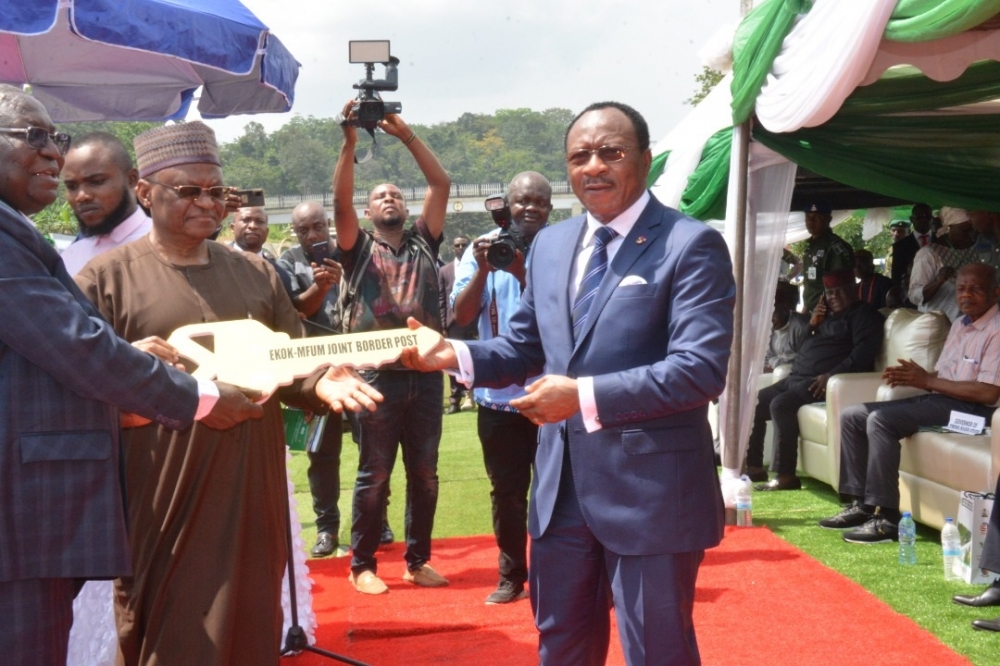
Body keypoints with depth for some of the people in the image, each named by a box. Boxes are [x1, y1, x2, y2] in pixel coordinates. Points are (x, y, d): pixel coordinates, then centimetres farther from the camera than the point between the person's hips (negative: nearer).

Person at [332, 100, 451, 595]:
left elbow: (441, 184, 7)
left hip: (425, 374, 3)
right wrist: (350, 141, -15)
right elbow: (340, 201, -9)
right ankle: (363, 565, 12)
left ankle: (418, 560, 21)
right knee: (373, 476, 2)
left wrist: (406, 135, 2)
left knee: (425, 475, 9)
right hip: (377, 377, -3)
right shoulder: (359, 248, 7)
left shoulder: (423, 243, 13)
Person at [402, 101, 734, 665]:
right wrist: (455, 355, -4)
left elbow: (702, 369, -21)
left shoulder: (691, 245, -11)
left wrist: (585, 396, -25)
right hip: (561, 486, 7)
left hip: (650, 488, -6)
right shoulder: (550, 245, 11)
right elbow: (525, 349, 16)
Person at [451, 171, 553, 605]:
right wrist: (483, 269, -18)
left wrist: (524, 275, -26)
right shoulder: (482, 248, 2)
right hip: (498, 394, 2)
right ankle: (511, 575, 24)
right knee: (506, 492, 11)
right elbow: (462, 315, -5)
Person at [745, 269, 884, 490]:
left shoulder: (864, 314, 0)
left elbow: (864, 351, -16)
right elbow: (800, 346, 27)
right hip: (796, 378, 9)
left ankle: (785, 475, -28)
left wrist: (833, 375, -26)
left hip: (821, 382, -9)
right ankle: (753, 465, 8)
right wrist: (811, 325, 7)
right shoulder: (826, 314, 26)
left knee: (781, 405, -30)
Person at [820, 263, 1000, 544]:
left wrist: (926, 381, -16)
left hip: (969, 408, -10)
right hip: (936, 399, 10)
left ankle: (886, 518, -26)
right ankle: (860, 504, 1)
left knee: (880, 419, -29)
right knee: (851, 416, 0)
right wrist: (911, 376, -5)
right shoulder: (959, 325, 19)